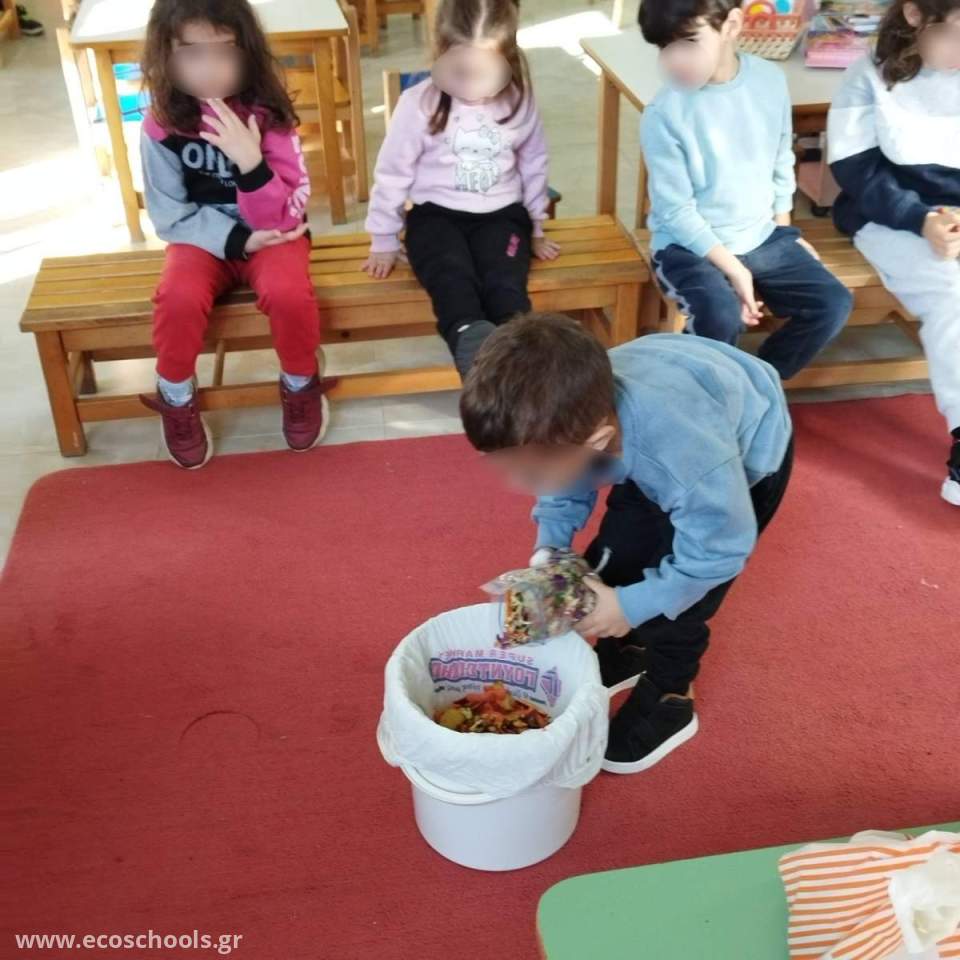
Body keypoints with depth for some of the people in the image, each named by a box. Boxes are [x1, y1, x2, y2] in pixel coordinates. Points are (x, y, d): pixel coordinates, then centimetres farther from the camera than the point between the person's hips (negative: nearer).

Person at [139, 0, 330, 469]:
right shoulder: (162, 126, -12)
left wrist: (250, 161, -36)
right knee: (179, 299, -30)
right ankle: (176, 400, -1)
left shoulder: (268, 116, -16)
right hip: (203, 237, 1)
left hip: (271, 234, -1)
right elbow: (170, 216, -7)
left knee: (288, 293, -32)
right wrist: (236, 239, -19)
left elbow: (279, 217, -18)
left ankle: (300, 386, -1)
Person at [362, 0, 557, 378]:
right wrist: (384, 241, 5)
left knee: (506, 286, -29)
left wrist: (537, 227, 19)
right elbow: (393, 173, 0)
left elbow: (533, 165, 14)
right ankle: (473, 341, -58)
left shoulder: (518, 100, -1)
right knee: (454, 283, -34)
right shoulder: (419, 102, -9)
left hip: (501, 214, 2)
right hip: (437, 214, -2)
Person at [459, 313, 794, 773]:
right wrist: (548, 551, -21)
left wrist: (630, 606, -26)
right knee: (614, 556, 7)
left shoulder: (688, 457, -48)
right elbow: (565, 488, -7)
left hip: (749, 454, -5)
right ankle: (624, 651, 36)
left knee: (676, 594, -8)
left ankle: (668, 700, 19)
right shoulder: (569, 418, -30)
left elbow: (718, 551, -30)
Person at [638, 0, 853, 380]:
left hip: (761, 236, 6)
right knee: (721, 318, -32)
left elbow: (782, 161, 11)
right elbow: (676, 211, -16)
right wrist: (733, 269, -18)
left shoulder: (769, 79, -4)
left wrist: (783, 228, 9)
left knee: (833, 303, -5)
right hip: (690, 244, -5)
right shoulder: (664, 113, -19)